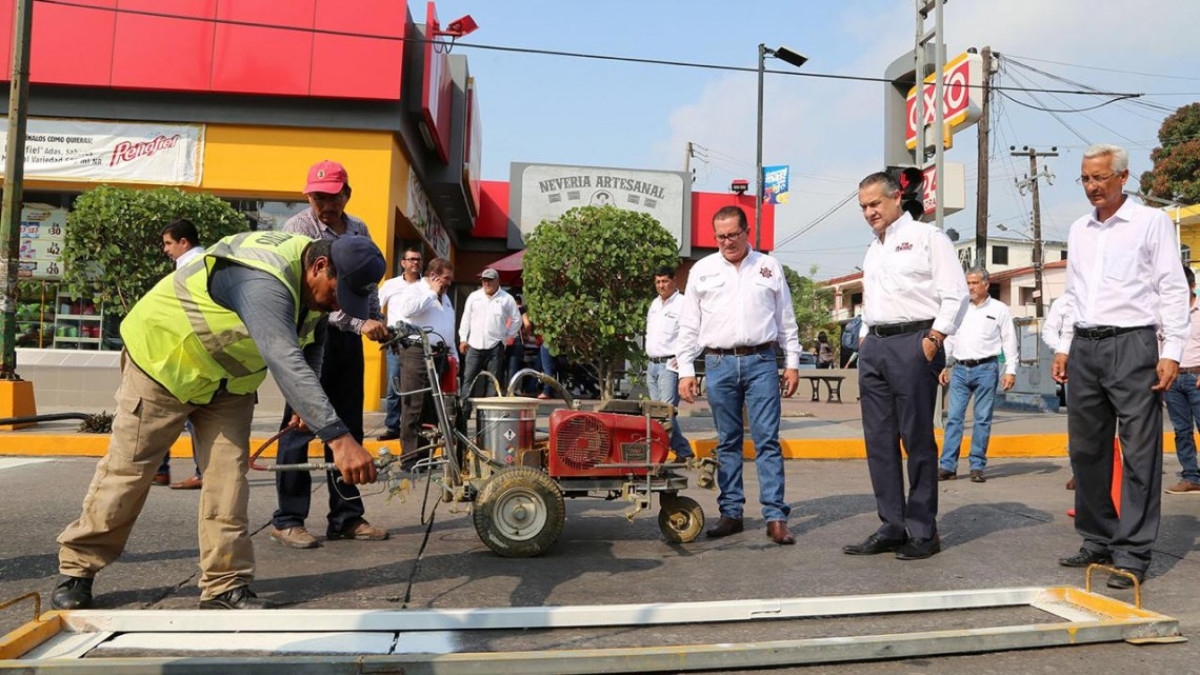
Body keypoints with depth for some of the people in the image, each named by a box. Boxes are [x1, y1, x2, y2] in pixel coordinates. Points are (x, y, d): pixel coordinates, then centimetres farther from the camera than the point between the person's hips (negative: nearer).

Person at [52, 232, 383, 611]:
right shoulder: (263, 280, -39)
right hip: (164, 357, -7)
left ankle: (225, 586, 2)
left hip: (228, 378, 7)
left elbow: (305, 341, 11)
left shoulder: (311, 281, -9)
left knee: (228, 476, -3)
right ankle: (77, 568, 24)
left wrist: (309, 405, 0)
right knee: (129, 470, 3)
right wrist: (339, 437, -62)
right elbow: (284, 361, -54)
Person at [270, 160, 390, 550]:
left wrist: (378, 321, 12)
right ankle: (288, 520, 7)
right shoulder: (298, 229, -8)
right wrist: (360, 323, -29)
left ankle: (346, 517, 16)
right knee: (300, 427, -2)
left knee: (347, 429, 8)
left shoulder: (359, 230, 11)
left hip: (348, 336, 6)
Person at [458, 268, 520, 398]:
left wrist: (508, 336, 3)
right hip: (474, 345, 2)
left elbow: (516, 320, 8)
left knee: (493, 380, 2)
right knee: (469, 377, -1)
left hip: (495, 346, -2)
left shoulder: (507, 299, 2)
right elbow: (466, 318, 13)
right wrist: (463, 339, 8)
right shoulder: (474, 297, 9)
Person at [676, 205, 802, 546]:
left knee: (767, 440, -4)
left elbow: (786, 319, 13)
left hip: (761, 361, -1)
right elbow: (689, 325, 8)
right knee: (727, 442, 7)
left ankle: (776, 517, -1)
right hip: (719, 364, 1)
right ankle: (731, 514, 14)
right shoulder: (702, 270, 10)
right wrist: (685, 370, 1)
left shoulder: (769, 267, 10)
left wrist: (792, 363, 7)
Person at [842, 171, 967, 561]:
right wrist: (866, 336, 15)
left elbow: (955, 293, -7)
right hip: (874, 346, 8)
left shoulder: (926, 237, 1)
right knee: (878, 440, 6)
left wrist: (933, 339, -13)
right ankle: (891, 527, 14)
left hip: (912, 342, -7)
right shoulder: (873, 250, 23)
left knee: (917, 440, -3)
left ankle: (923, 532, 6)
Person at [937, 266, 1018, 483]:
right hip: (960, 368, 3)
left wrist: (1011, 370, -4)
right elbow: (950, 338, 16)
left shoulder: (999, 309, 5)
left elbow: (1009, 341, 3)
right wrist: (944, 365, 10)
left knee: (983, 419, 1)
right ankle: (948, 466, -1)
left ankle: (977, 466, 7)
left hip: (985, 369, -2)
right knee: (954, 417, -2)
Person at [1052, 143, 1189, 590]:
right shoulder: (1079, 230, 16)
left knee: (1139, 453, -4)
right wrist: (1064, 347, 14)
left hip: (1131, 344, -6)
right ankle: (1098, 540, 21)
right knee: (1086, 450, 9)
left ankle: (1133, 553, 2)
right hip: (1084, 347, 6)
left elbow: (1173, 289, -4)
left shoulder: (1151, 222, 0)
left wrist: (1171, 351, -11)